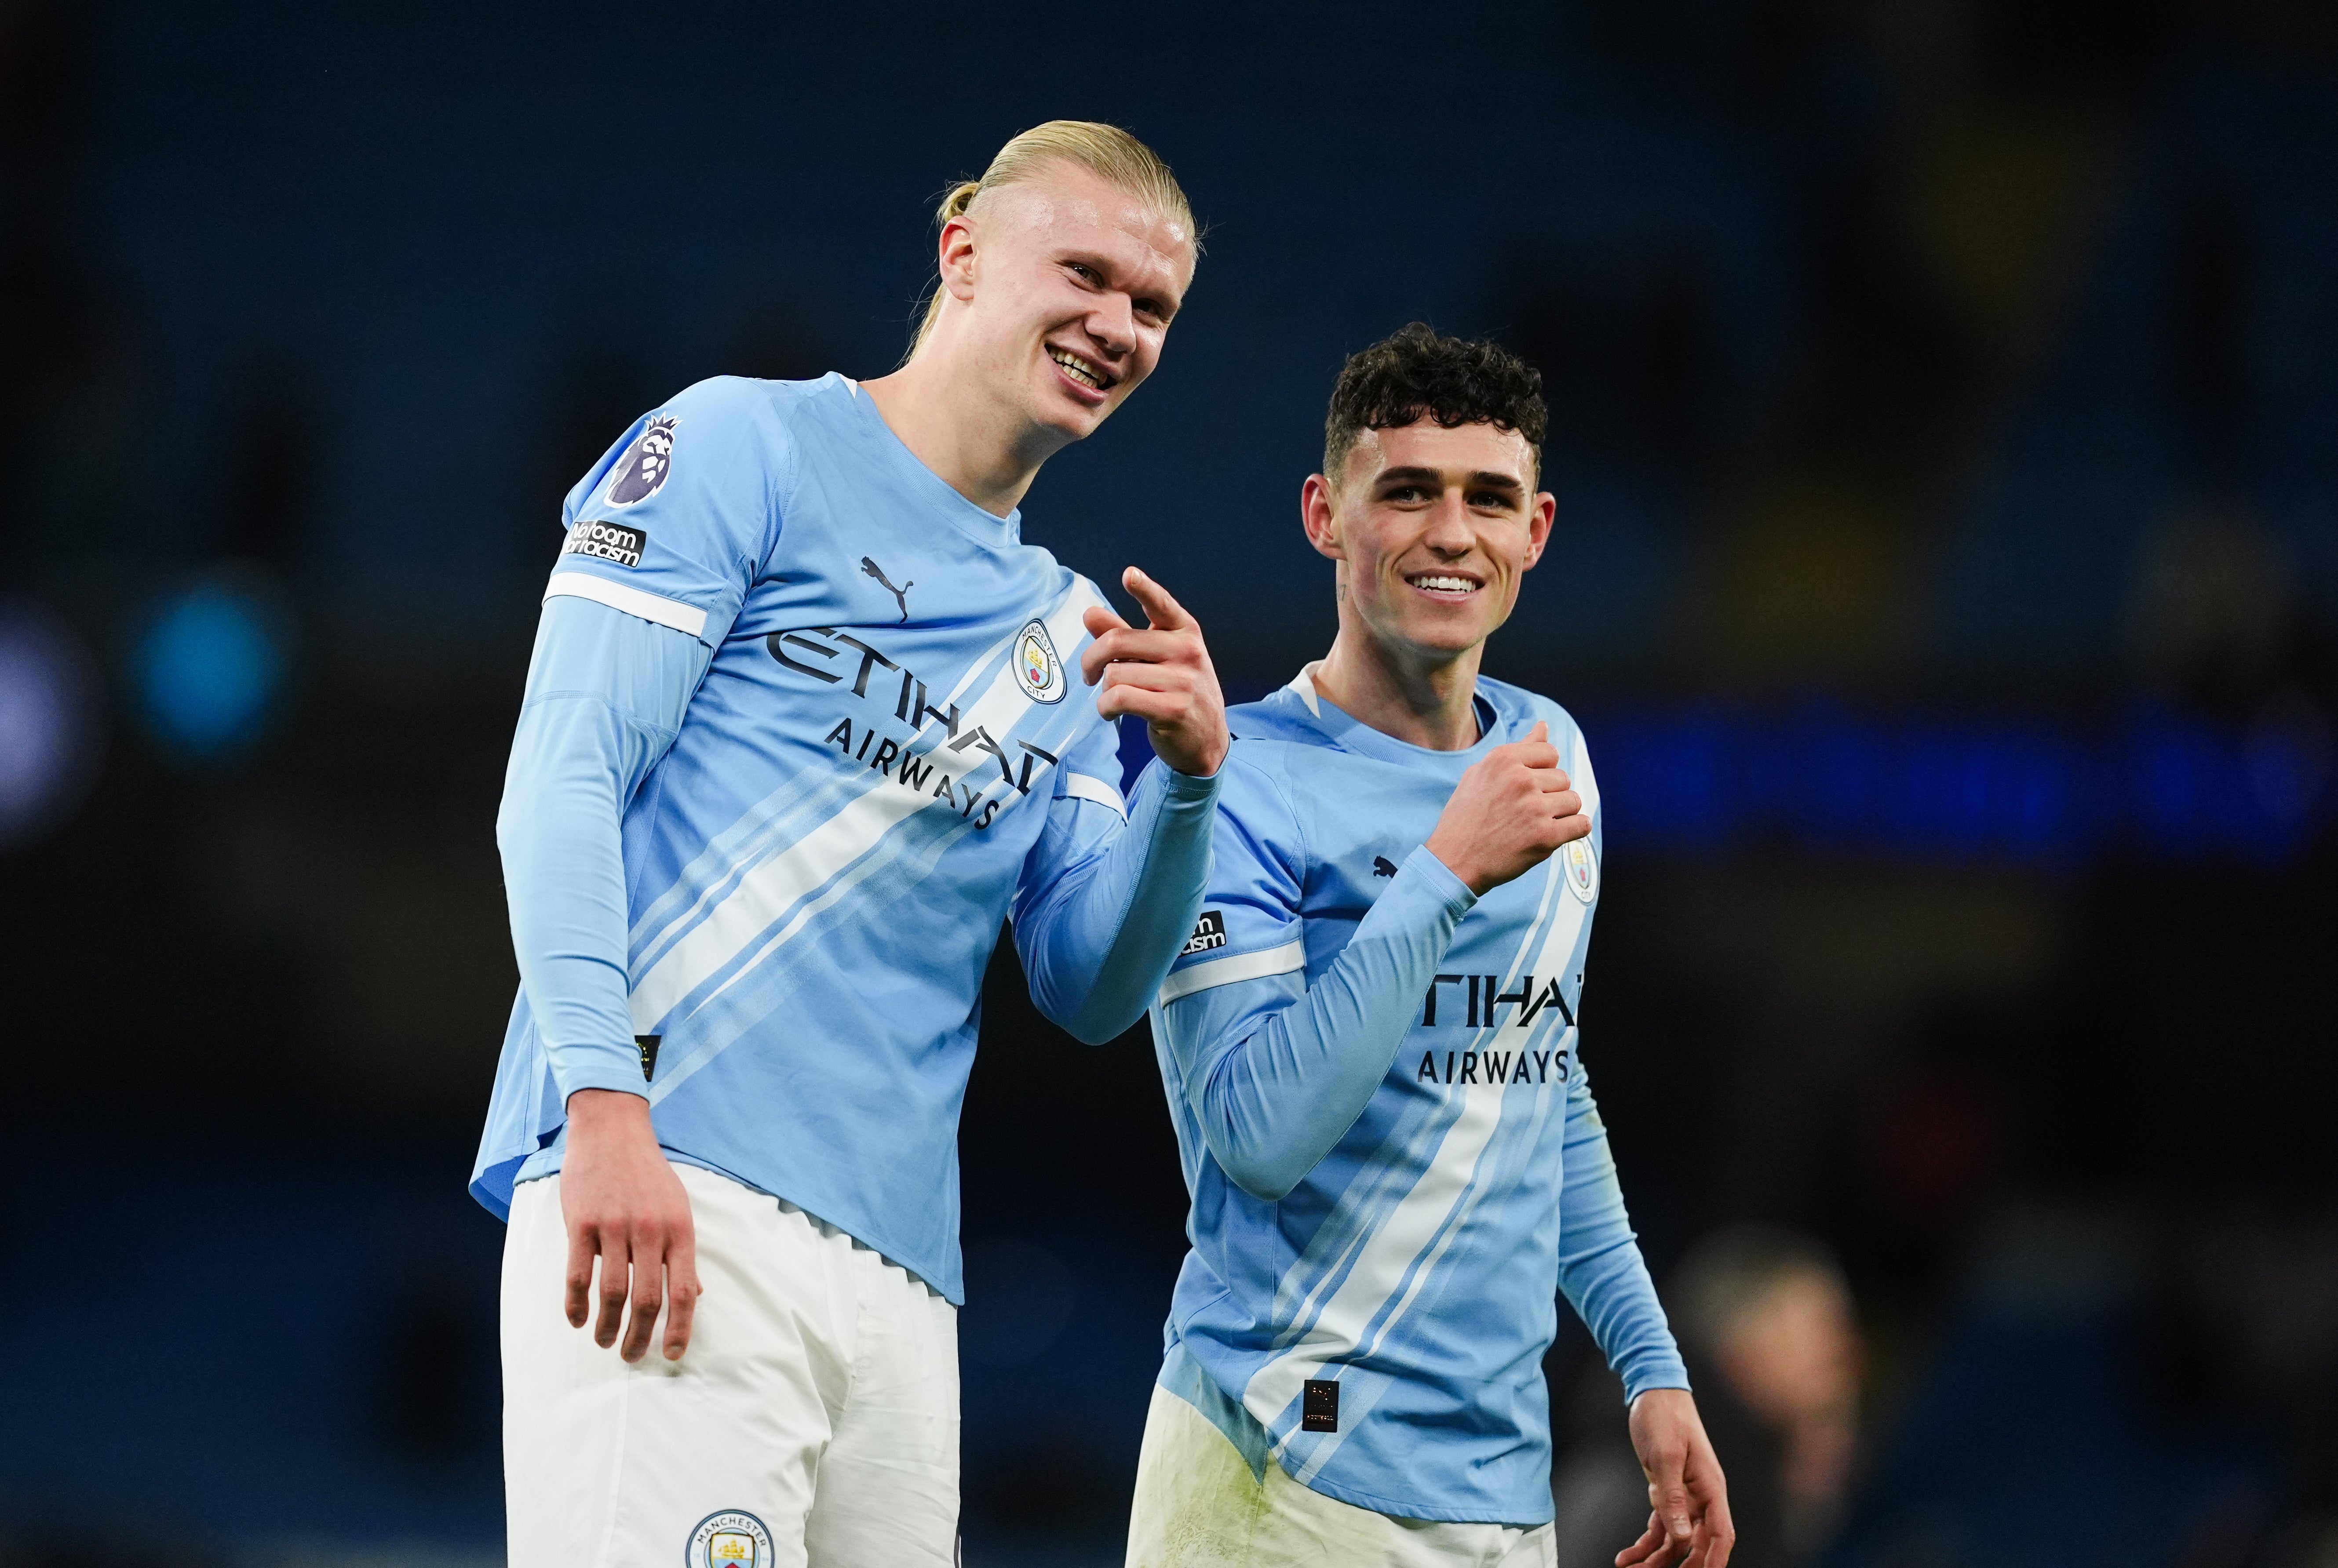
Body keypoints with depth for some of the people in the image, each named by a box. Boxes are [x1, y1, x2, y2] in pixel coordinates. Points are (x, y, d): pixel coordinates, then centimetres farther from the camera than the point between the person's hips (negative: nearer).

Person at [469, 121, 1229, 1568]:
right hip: (662, 1190, -7)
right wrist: (606, 1101, -18)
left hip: (902, 1269, 7)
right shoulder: (746, 446, 5)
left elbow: (1094, 993, 18)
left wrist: (1186, 778, -1)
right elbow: (563, 773, -5)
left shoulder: (1065, 635, 23)